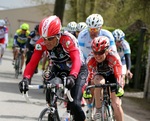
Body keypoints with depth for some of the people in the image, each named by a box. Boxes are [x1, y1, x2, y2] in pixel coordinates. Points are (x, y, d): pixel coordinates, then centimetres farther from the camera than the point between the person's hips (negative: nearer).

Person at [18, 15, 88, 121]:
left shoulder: (67, 39, -34)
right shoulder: (41, 43, -22)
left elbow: (76, 60, -45)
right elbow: (32, 63, -26)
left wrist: (71, 77, -63)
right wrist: (26, 78, -45)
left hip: (78, 70, -5)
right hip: (59, 70, 5)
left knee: (74, 104, -21)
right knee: (50, 99, -15)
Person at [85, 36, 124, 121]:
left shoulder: (113, 57, -33)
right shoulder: (91, 60, -28)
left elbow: (118, 74, -34)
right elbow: (90, 75, -22)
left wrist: (119, 86, -45)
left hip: (112, 76, -1)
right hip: (100, 76, 1)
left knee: (116, 104, -16)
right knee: (99, 82, -38)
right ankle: (98, 111, -29)